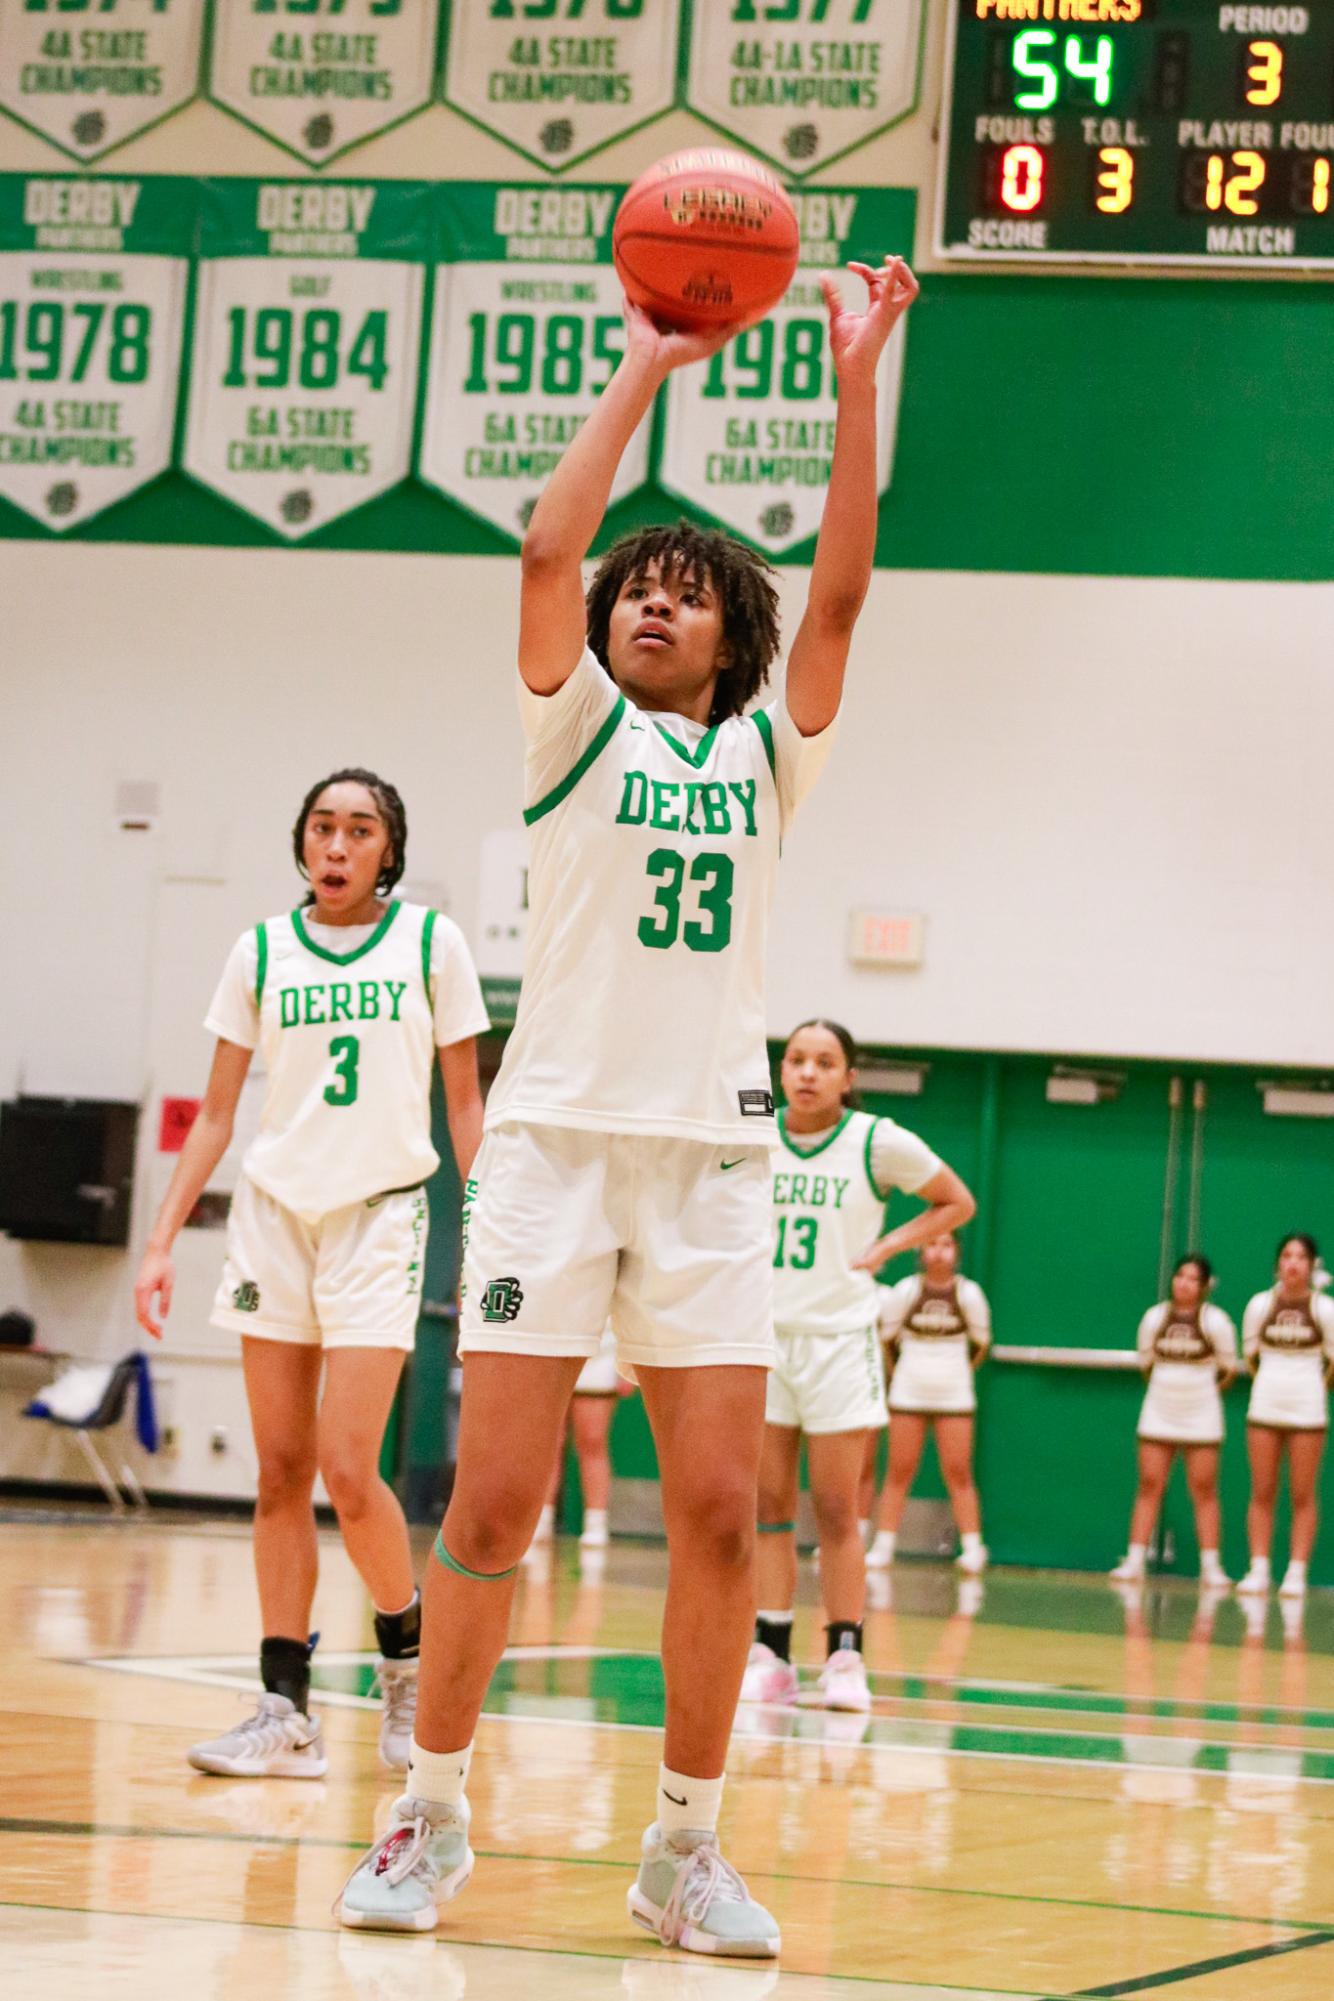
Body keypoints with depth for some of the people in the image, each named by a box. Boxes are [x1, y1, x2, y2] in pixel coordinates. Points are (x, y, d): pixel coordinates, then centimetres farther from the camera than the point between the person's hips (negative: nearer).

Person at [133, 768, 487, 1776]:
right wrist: (163, 1240, 3)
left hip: (381, 1214, -3)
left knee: (345, 1470, -11)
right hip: (275, 1211, 3)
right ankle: (287, 1712, 3)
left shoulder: (430, 941, 0)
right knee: (282, 1472, 1)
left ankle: (411, 1653, 13)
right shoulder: (263, 950, 6)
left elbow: (466, 1104, 4)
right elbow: (217, 1112, 9)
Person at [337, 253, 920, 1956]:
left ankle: (686, 1848, 6)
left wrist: (855, 388, -5)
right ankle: (431, 1818, 8)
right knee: (493, 1504, -5)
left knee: (720, 1515, -4)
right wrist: (642, 371, -5)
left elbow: (839, 594, 1)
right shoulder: (577, 731, 10)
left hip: (711, 1159, 2)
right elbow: (548, 547, -5)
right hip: (557, 1135, -2)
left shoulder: (767, 756, 14)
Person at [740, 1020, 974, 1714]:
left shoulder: (880, 1144, -6)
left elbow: (956, 1202, 7)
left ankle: (844, 1658, 2)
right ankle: (770, 1655, 4)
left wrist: (887, 1247, -4)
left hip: (839, 1340, -2)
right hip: (760, 1336, 2)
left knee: (836, 1512, -2)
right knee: (768, 1505, 2)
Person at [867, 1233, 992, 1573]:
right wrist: (896, 1373, 11)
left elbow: (981, 1342, 10)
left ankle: (973, 1548, -1)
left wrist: (964, 1370, 11)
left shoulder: (968, 1293, -4)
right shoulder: (905, 1291, -5)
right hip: (908, 1393, 0)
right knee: (900, 1471, 1)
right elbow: (885, 1338, 8)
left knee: (958, 1472, -4)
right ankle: (883, 1547, 5)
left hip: (954, 1395, 0)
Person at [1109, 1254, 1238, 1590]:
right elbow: (1146, 1362, 12)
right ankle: (1135, 1560, 0)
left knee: (1204, 1490, -2)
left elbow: (1228, 1368, 4)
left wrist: (1206, 1389, 10)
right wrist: (1168, 1387, 10)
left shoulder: (1215, 1320, -4)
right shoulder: (1155, 1317, 4)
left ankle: (1210, 1566, 1)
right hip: (1158, 1413, 2)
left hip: (1201, 1417, -2)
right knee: (1149, 1486, 0)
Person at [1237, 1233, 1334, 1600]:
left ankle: (1296, 1573, 1)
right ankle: (1258, 1570, 4)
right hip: (1264, 1406, 2)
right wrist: (1271, 1381, 11)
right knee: (1262, 1493, 1)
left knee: (1303, 1496, -1)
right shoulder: (1260, 1305, 3)